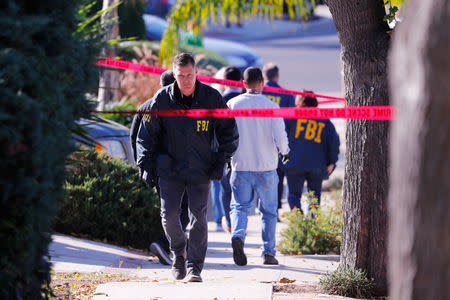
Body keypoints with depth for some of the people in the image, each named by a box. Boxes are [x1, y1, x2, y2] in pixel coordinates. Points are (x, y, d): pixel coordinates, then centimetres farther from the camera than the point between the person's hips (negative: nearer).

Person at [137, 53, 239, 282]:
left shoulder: (211, 97, -4)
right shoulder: (162, 98, -4)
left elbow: (229, 131, 6)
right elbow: (146, 134, 5)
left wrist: (221, 161, -2)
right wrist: (147, 166, -1)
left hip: (201, 170, 0)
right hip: (170, 168, 0)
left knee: (198, 218, -2)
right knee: (169, 214, -7)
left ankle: (195, 267, 6)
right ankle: (178, 253, 18)